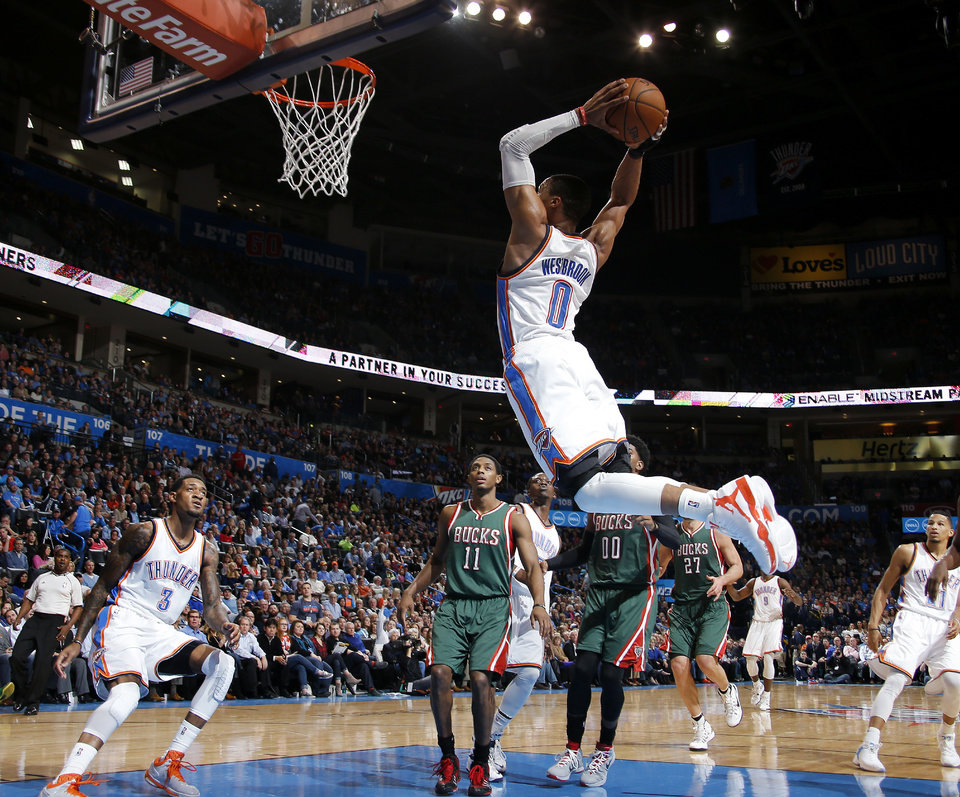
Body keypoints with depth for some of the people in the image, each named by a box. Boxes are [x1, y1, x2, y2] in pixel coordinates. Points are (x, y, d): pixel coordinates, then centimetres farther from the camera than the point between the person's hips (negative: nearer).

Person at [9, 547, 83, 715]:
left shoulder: (72, 581, 10)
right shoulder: (42, 578, 19)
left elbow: (78, 607, 8)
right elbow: (29, 600, 20)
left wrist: (68, 626, -6)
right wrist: (18, 618, 4)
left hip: (56, 621, -3)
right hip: (35, 619, 3)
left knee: (43, 661, -13)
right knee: (17, 657, -9)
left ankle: (33, 701, -2)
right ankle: (20, 696, 7)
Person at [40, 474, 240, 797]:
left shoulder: (206, 551, 8)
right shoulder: (144, 532, -6)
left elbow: (211, 606, 9)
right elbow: (102, 586, -1)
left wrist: (224, 626, -16)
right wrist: (76, 641, -4)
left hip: (162, 632, 6)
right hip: (123, 623, -6)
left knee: (223, 664, -13)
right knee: (126, 694, -32)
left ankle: (167, 765, -10)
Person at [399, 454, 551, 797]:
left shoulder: (514, 518, 4)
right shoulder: (450, 514, 13)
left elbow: (532, 565, -1)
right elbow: (437, 560, 23)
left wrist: (539, 604, -17)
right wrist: (411, 592, 12)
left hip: (492, 607, -2)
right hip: (453, 604, 3)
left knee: (481, 679, -17)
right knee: (440, 673, -15)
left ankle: (480, 764, 1)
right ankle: (448, 758, 3)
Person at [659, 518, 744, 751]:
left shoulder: (716, 534, 1)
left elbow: (737, 567, 4)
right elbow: (658, 568, 23)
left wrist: (722, 579, -15)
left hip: (712, 606, -3)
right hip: (682, 607, 3)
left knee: (706, 660, -22)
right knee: (679, 666, -11)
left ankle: (727, 692, 15)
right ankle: (701, 726, 7)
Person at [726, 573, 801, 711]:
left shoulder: (780, 582, 2)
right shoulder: (754, 583, 14)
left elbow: (799, 603, -4)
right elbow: (737, 596, 17)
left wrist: (793, 595, -28)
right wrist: (728, 583, -2)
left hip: (774, 622, -3)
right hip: (757, 622, 3)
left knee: (768, 658, -18)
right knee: (750, 658, -6)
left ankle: (766, 696, -7)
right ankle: (757, 686, 23)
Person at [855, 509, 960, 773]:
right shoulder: (908, 552, 10)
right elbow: (883, 589, 12)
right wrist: (873, 625, 1)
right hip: (913, 622, -2)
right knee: (895, 680, -22)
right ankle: (868, 747, -28)